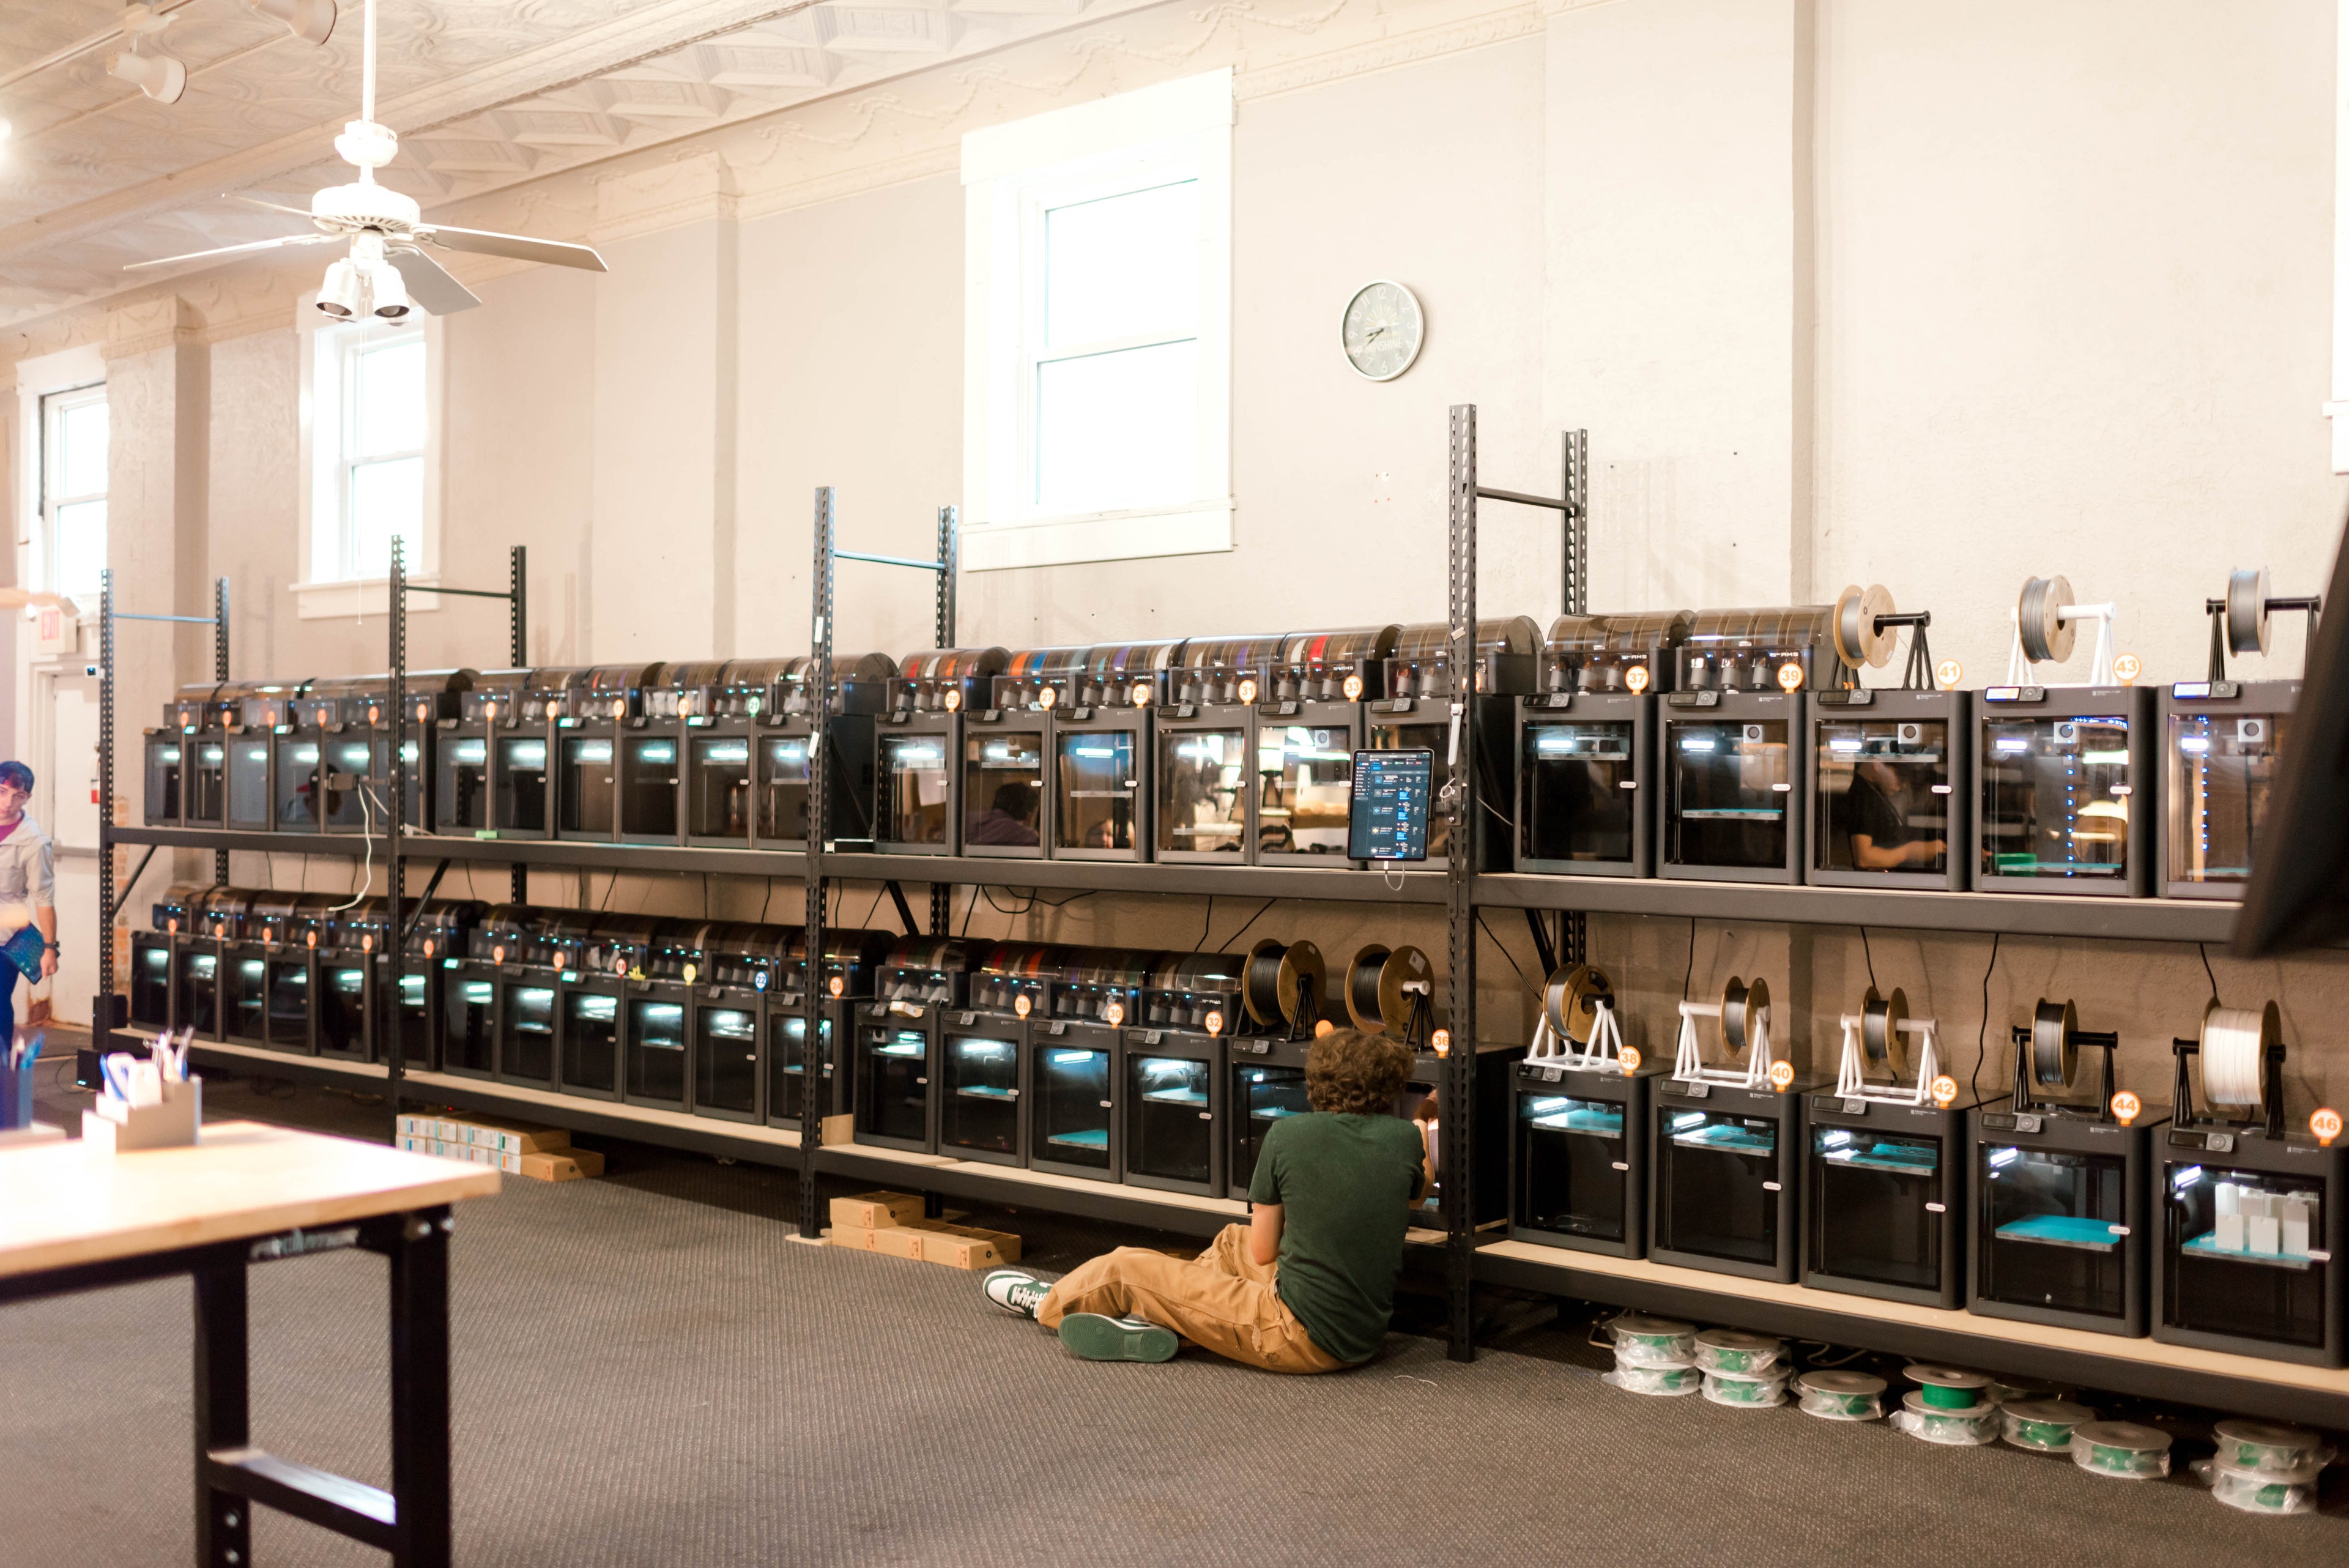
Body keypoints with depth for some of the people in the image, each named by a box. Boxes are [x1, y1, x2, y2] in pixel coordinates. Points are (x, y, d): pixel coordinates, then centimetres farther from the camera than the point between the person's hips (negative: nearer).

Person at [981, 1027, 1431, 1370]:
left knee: (1122, 1269, 13)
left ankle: (1045, 1304, 40)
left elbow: (1262, 1252, -1)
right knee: (1231, 1241, 28)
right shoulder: (1406, 1139, -4)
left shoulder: (1287, 1135, -12)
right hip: (1364, 1337, 6)